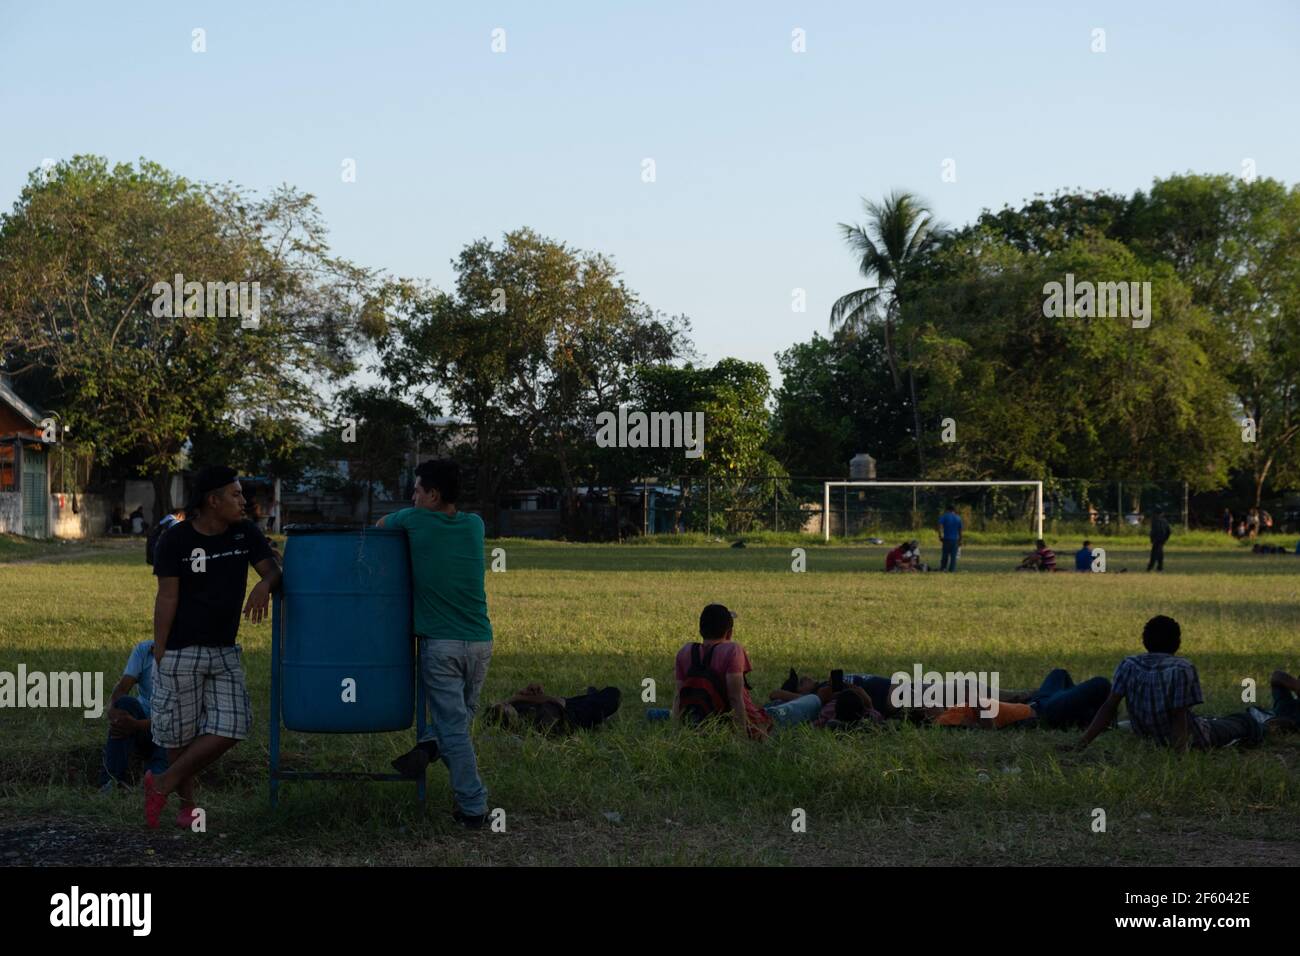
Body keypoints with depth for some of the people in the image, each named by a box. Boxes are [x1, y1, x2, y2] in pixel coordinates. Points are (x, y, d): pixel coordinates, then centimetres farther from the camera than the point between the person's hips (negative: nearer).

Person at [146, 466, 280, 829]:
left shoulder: (246, 534, 3)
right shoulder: (174, 541, -9)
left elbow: (273, 571, 1)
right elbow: (166, 598, -9)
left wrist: (264, 585, -24)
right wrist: (159, 655, -9)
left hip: (224, 650, 5)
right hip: (181, 650, -5)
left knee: (230, 727, -5)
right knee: (179, 732, 3)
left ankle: (163, 785, 10)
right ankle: (187, 802, 25)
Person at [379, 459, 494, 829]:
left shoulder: (416, 520, -3)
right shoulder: (474, 525, 7)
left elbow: (382, 523, 17)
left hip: (440, 643, -4)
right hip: (480, 642, 4)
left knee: (455, 728, 0)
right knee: (462, 713, 21)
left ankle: (473, 808, -1)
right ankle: (429, 746, -3)